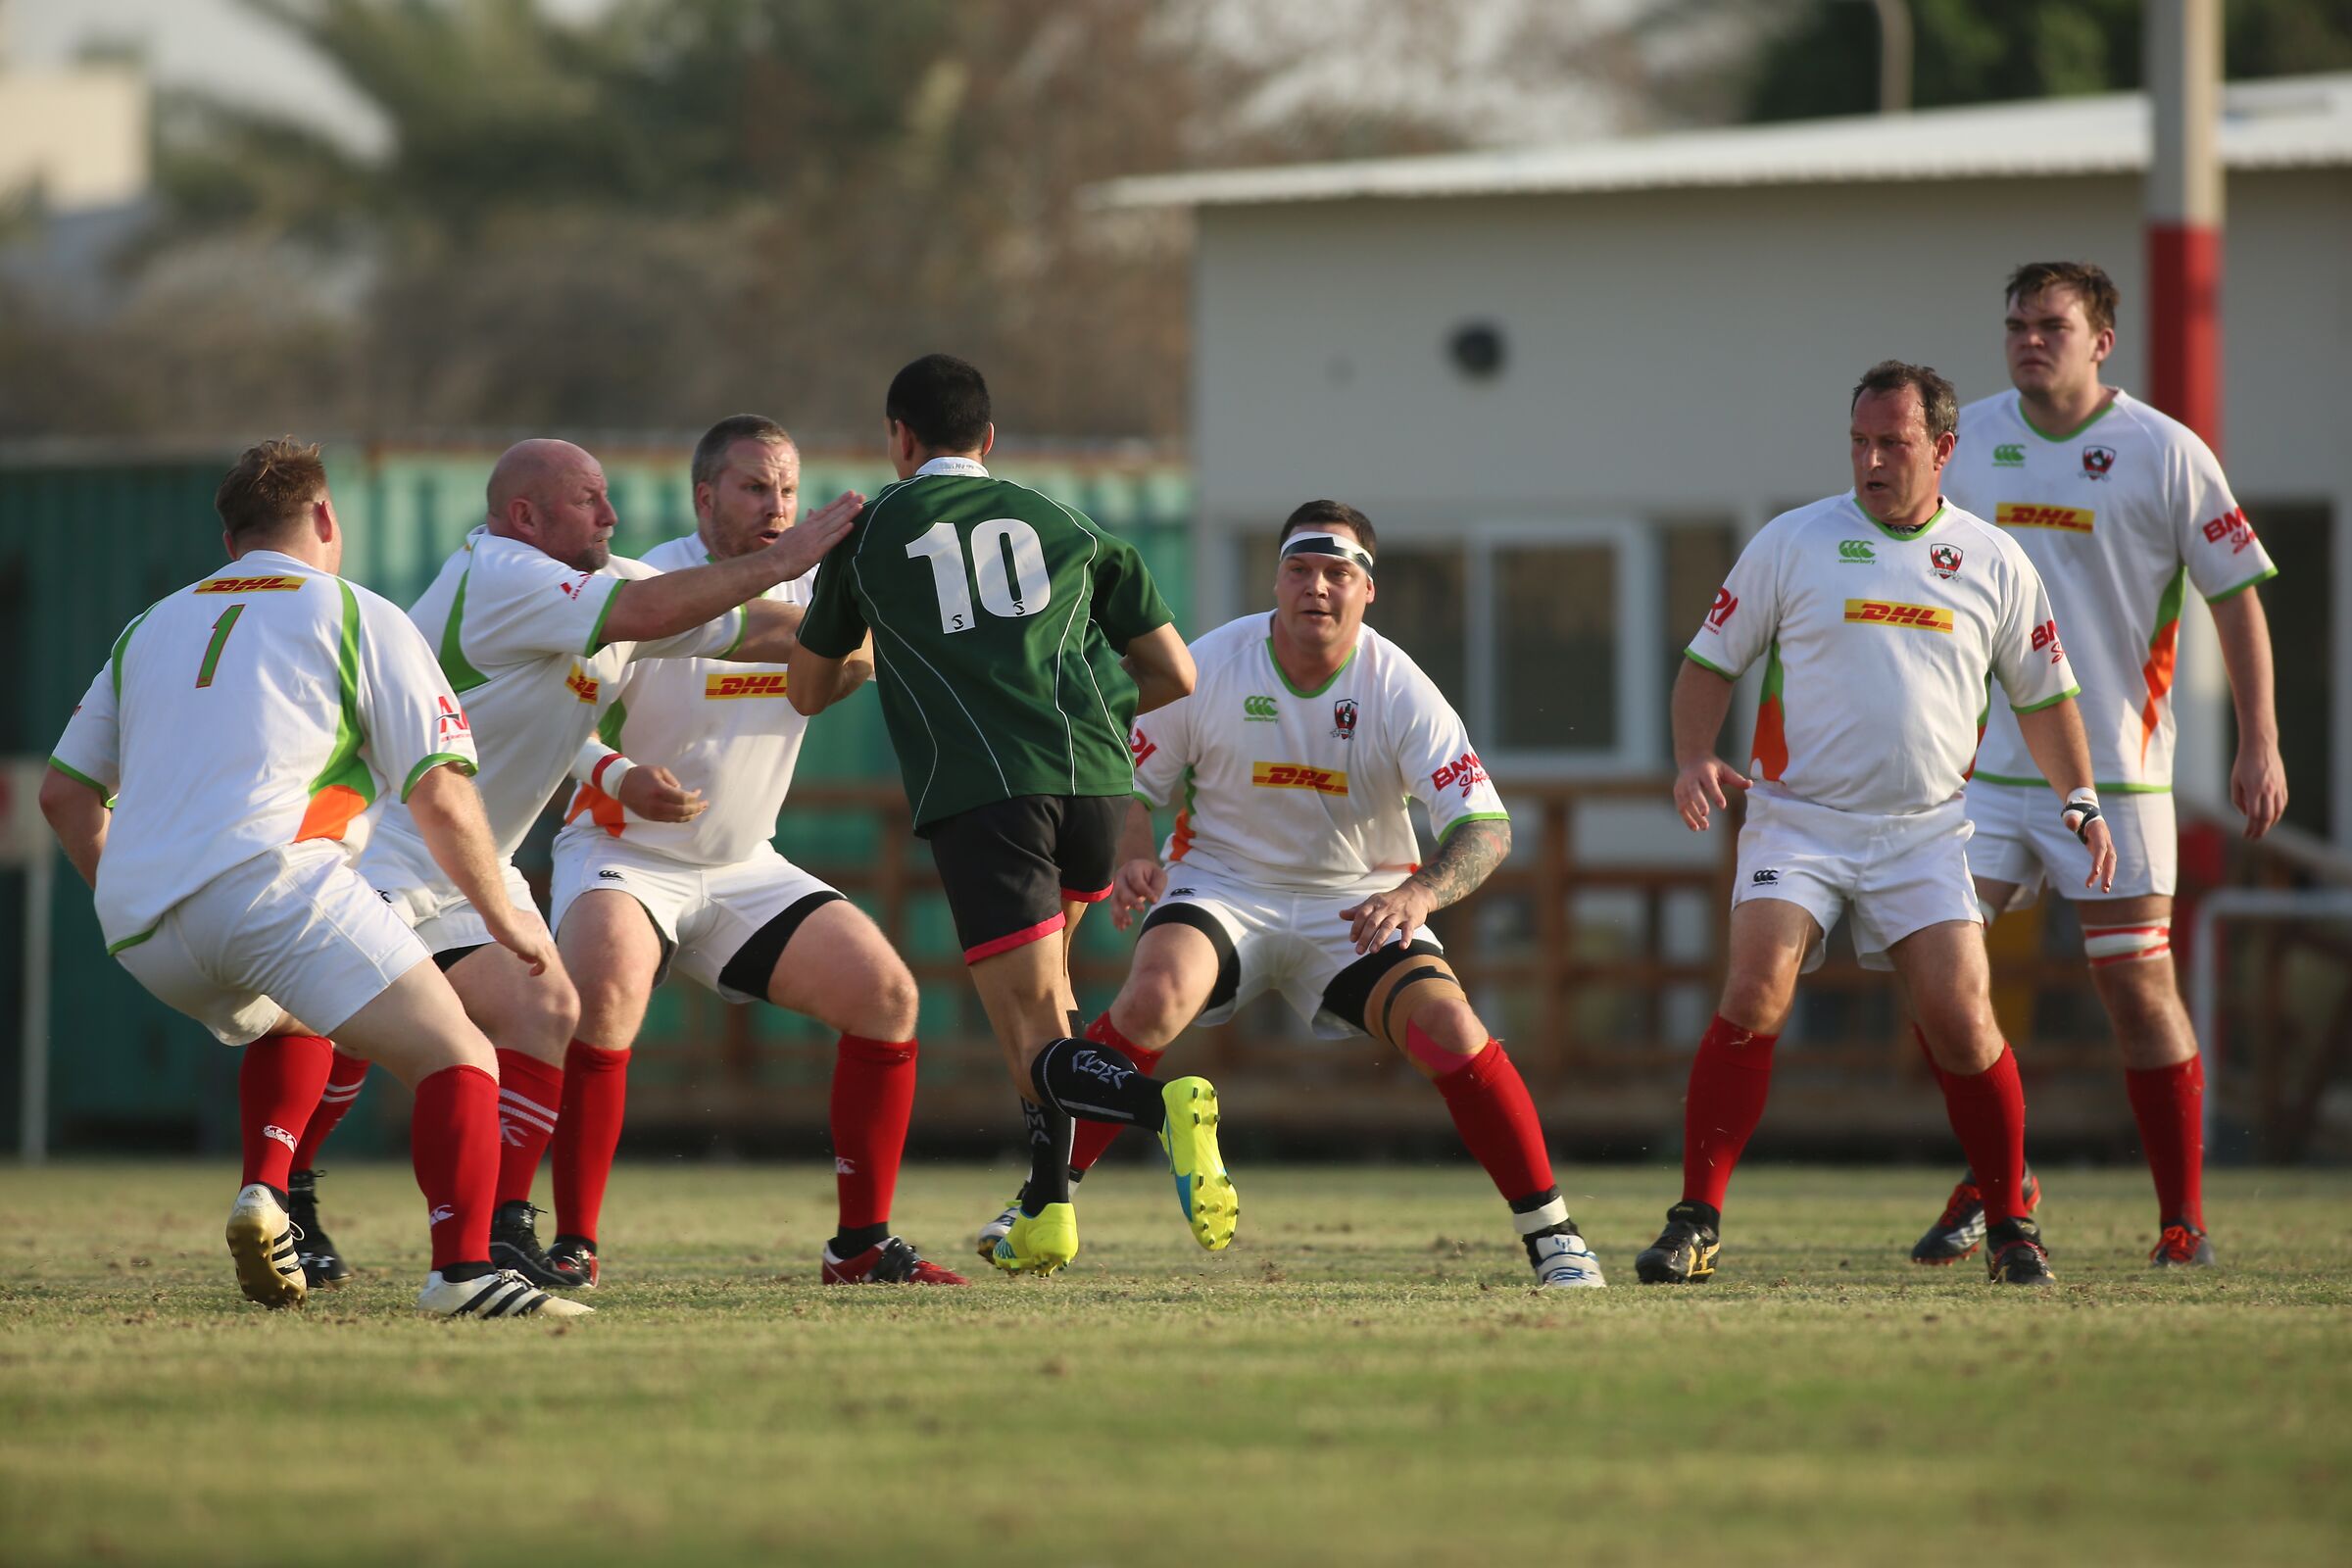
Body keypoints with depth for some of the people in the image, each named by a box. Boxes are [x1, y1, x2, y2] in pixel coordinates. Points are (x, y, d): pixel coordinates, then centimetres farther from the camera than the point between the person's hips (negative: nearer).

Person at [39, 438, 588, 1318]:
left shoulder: (152, 627, 27)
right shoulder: (358, 618, 12)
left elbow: (64, 792, 30)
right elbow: (439, 797, 4)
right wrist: (504, 918, 17)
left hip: (138, 927, 6)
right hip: (267, 875, -6)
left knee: (288, 1018, 35)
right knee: (456, 1057, -7)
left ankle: (263, 1193, 11)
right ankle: (462, 1271, -30)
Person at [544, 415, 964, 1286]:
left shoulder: (811, 594, 1)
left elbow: (863, 658, -13)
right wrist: (618, 780, -39)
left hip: (745, 870, 6)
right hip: (624, 855, -6)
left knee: (887, 994, -5)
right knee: (605, 993, -33)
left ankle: (861, 1244, 5)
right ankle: (572, 1244, -24)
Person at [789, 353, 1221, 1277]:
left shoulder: (870, 533, 17)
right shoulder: (1064, 526, 21)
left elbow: (808, 692, 28)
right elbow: (1175, 674, 21)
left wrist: (864, 661, 50)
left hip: (977, 795, -4)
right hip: (1094, 782, 4)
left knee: (1040, 1053, -6)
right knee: (1045, 983, 29)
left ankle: (1161, 1106, -38)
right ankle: (1047, 1211, 20)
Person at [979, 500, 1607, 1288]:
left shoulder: (1399, 690, -13)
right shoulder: (1210, 666, -11)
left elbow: (1486, 826, -18)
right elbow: (1133, 779, 2)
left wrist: (1422, 892, -38)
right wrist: (1132, 861, -20)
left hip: (1359, 901, 0)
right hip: (1223, 883, 0)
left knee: (1450, 1031, -23)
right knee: (1154, 996, -30)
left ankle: (1550, 1233, -7)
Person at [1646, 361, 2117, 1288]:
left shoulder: (1993, 562, 5)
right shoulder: (1792, 542, 0)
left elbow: (2041, 692, 16)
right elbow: (1712, 658, 6)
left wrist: (2079, 799, 6)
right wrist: (1693, 759, -9)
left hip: (1926, 831, 1)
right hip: (1797, 820, -1)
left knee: (1961, 1020, -9)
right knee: (1754, 997, -19)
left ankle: (2010, 1227, 9)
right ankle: (1697, 1220, -12)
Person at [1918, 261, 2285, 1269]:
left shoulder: (2165, 453, -6)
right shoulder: (1968, 441, 4)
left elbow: (2236, 597, -1)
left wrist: (2258, 743, -6)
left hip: (2115, 768, -3)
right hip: (1985, 761, 3)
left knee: (2137, 989, -4)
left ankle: (2184, 1217, 6)